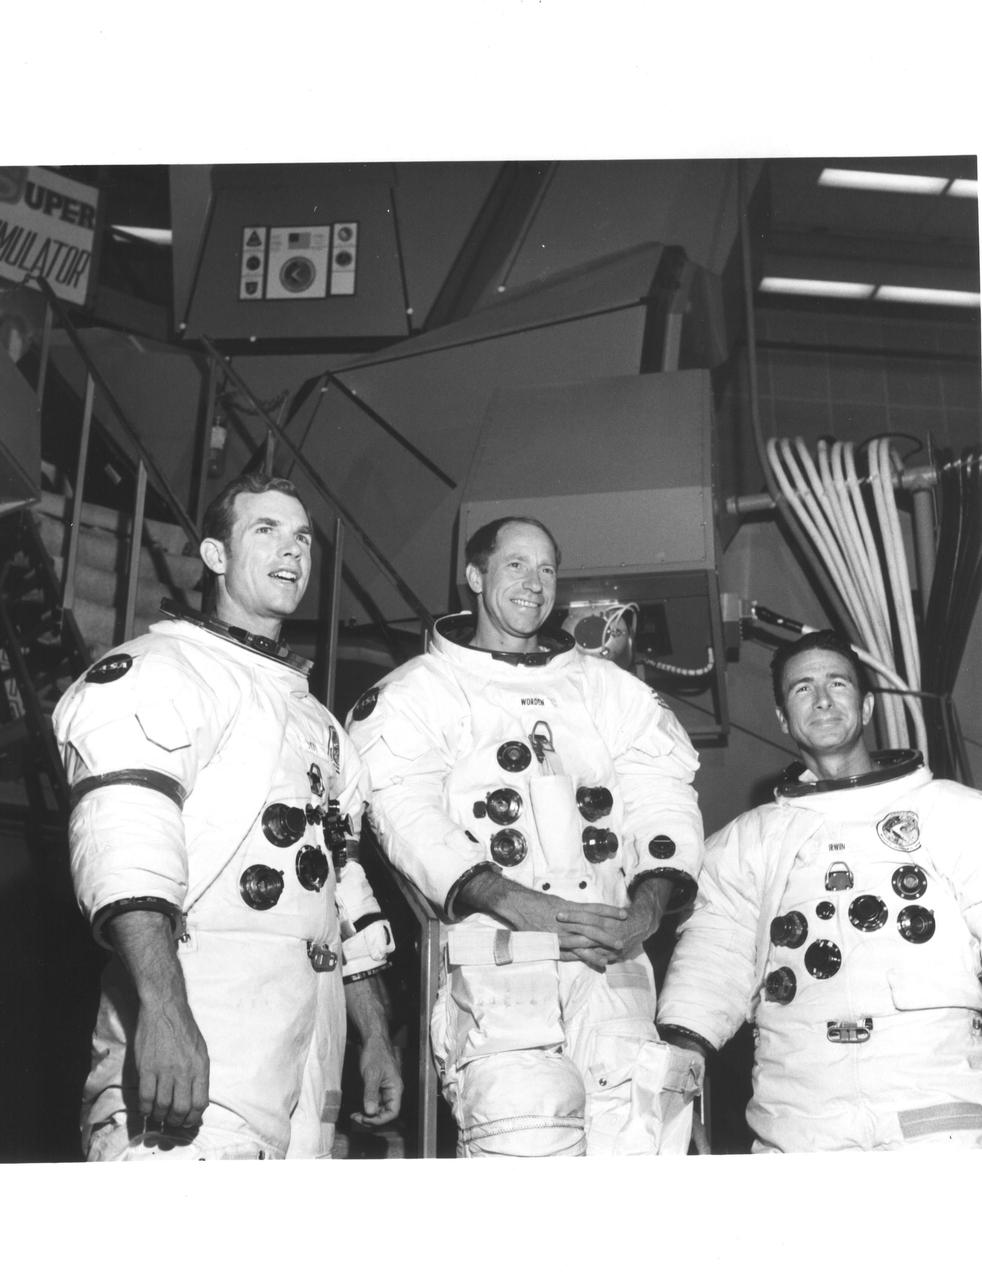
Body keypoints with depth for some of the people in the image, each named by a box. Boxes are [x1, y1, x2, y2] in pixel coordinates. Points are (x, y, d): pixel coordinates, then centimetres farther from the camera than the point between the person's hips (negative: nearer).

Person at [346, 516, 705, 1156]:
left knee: (648, 1094, -19)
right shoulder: (417, 691, 13)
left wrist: (648, 906, -7)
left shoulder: (612, 688, 24)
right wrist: (525, 908, -15)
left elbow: (662, 796, 13)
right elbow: (410, 817, -3)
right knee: (525, 1125, -22)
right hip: (495, 950, -2)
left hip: (611, 950, 3)